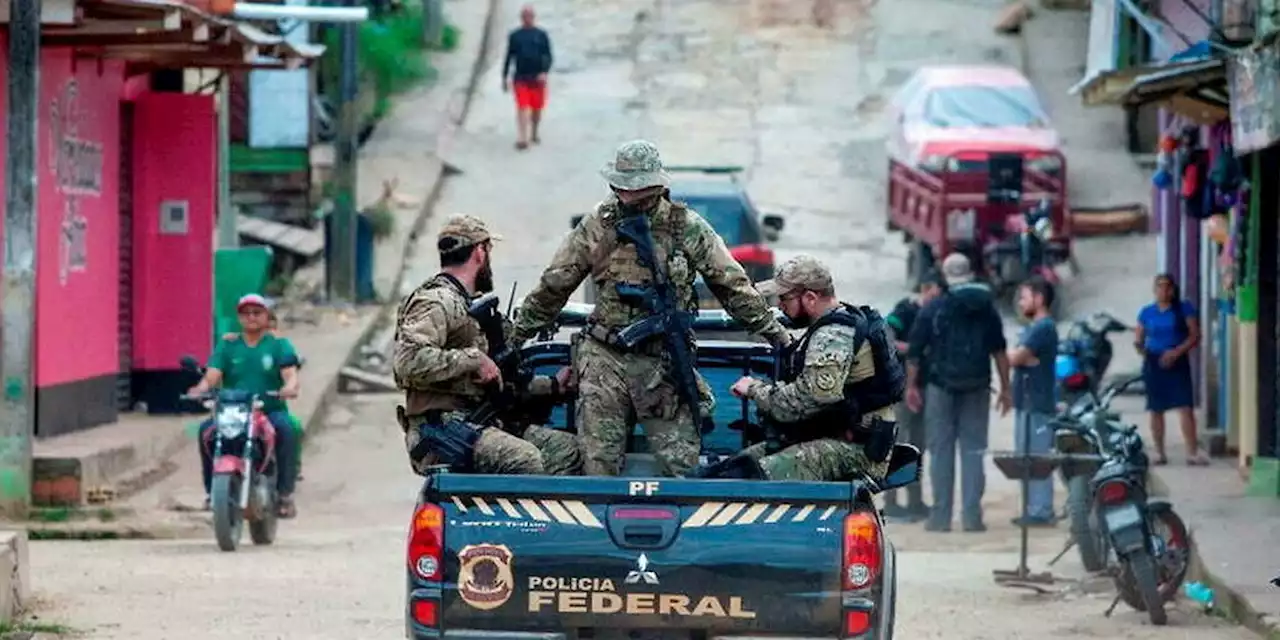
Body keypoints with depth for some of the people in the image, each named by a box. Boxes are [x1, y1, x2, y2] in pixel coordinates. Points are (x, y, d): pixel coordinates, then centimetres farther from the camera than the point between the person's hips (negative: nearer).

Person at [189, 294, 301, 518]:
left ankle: (285, 493, -29)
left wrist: (290, 387, -31)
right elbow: (212, 376, 0)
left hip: (271, 410, -2)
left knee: (285, 428, -35)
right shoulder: (227, 347, 13)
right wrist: (200, 389, -24)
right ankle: (212, 489, -17)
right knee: (206, 430, -28)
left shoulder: (279, 346, 9)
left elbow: (290, 374, -6)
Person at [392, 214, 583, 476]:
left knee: (565, 447, -2)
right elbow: (409, 361, -25)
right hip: (439, 429, -10)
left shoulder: (462, 304, 25)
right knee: (525, 460, -30)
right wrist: (474, 358, -18)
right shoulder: (437, 302, -8)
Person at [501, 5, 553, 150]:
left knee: (537, 109, 10)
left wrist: (544, 72, -15)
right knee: (522, 108, -13)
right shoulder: (515, 36, 6)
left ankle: (534, 133, 31)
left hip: (537, 79, 1)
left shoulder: (541, 35, 4)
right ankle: (522, 139, -19)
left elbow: (548, 56, 1)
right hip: (521, 78, -1)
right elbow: (509, 57, 11)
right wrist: (505, 77, 9)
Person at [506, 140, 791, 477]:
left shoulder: (688, 228, -1)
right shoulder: (597, 225, 3)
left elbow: (732, 285, 6)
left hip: (665, 363, -1)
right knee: (598, 463, -2)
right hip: (604, 358, 1)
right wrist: (516, 337, 17)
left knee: (680, 463, -6)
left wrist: (775, 332, 7)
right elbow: (553, 286, 13)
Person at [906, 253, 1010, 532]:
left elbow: (914, 352, -3)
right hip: (977, 388, 2)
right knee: (973, 450, 5)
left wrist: (911, 386, 6)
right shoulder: (986, 308, 4)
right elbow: (999, 351, 4)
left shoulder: (933, 308, -2)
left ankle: (941, 516, 2)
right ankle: (972, 515, 0)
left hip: (941, 385, -2)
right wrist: (1005, 389, 8)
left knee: (941, 449, 4)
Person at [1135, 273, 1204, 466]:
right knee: (1156, 410, 5)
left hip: (1177, 363, -2)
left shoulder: (1184, 309, 2)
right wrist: (1139, 346, -13)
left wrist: (1177, 351, -16)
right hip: (1153, 363, 2)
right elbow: (1139, 339, 11)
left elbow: (1195, 335, -2)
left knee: (1185, 407, -11)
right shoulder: (1147, 312, 9)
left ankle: (1193, 452, -14)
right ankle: (1159, 452, 14)